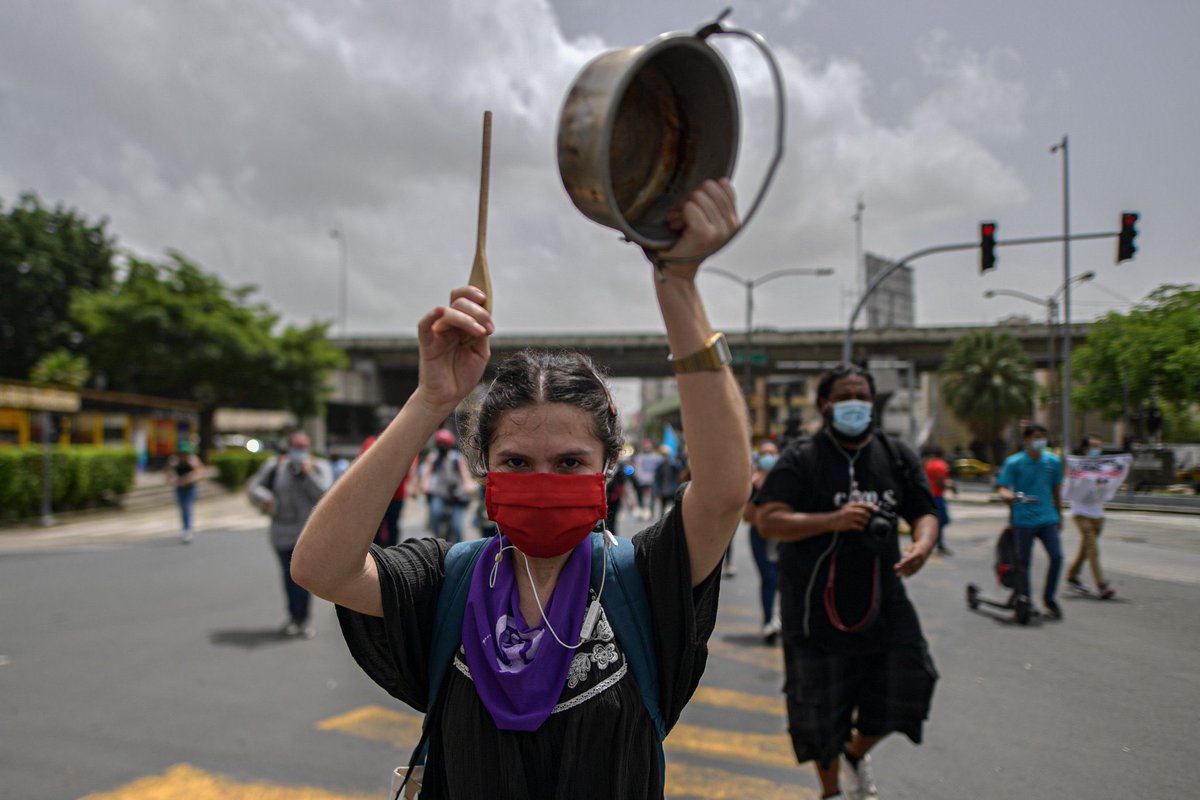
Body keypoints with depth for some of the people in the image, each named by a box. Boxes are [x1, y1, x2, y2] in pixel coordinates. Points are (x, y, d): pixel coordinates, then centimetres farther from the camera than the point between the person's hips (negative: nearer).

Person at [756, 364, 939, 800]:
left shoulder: (897, 456, 6)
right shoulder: (800, 460, -8)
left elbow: (925, 512, 9)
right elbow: (768, 521, -17)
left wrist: (923, 543, -15)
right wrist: (833, 521, -28)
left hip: (882, 598, 4)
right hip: (818, 605, -3)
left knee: (907, 682, 2)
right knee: (821, 703, 7)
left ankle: (857, 752, 35)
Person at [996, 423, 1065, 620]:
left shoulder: (1053, 461, 7)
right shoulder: (1013, 462, -5)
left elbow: (1056, 490, 18)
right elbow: (1002, 487, -10)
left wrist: (1059, 515, 23)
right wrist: (1007, 495, -33)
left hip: (1047, 518, 3)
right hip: (1023, 520, -3)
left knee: (1057, 556, -8)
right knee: (1024, 561, 4)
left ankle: (1049, 598, 11)